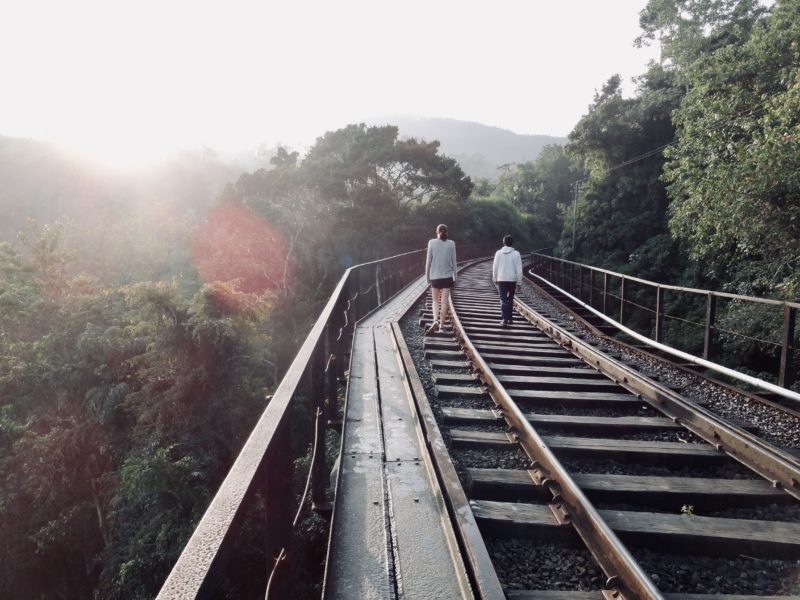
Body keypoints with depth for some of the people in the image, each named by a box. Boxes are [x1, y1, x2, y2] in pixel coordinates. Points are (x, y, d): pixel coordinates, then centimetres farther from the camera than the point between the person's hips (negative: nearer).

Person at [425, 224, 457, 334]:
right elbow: (453, 261, 2)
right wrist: (455, 276, 11)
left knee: (435, 301, 11)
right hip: (447, 276, 0)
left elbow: (428, 260, -1)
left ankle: (435, 321, -11)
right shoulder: (451, 243, -2)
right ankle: (441, 326, 7)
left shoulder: (432, 242, -4)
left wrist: (427, 275, 8)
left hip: (435, 276, 0)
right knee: (444, 302, 6)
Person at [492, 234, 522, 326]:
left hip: (501, 280, 0)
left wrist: (494, 279, 15)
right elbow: (519, 269, -5)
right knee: (510, 299, 16)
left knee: (503, 300, 1)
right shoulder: (516, 254, -6)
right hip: (512, 280, 0)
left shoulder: (498, 253, -4)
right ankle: (509, 318, 21)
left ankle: (505, 319, -10)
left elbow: (495, 267, 2)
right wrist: (519, 282, 2)